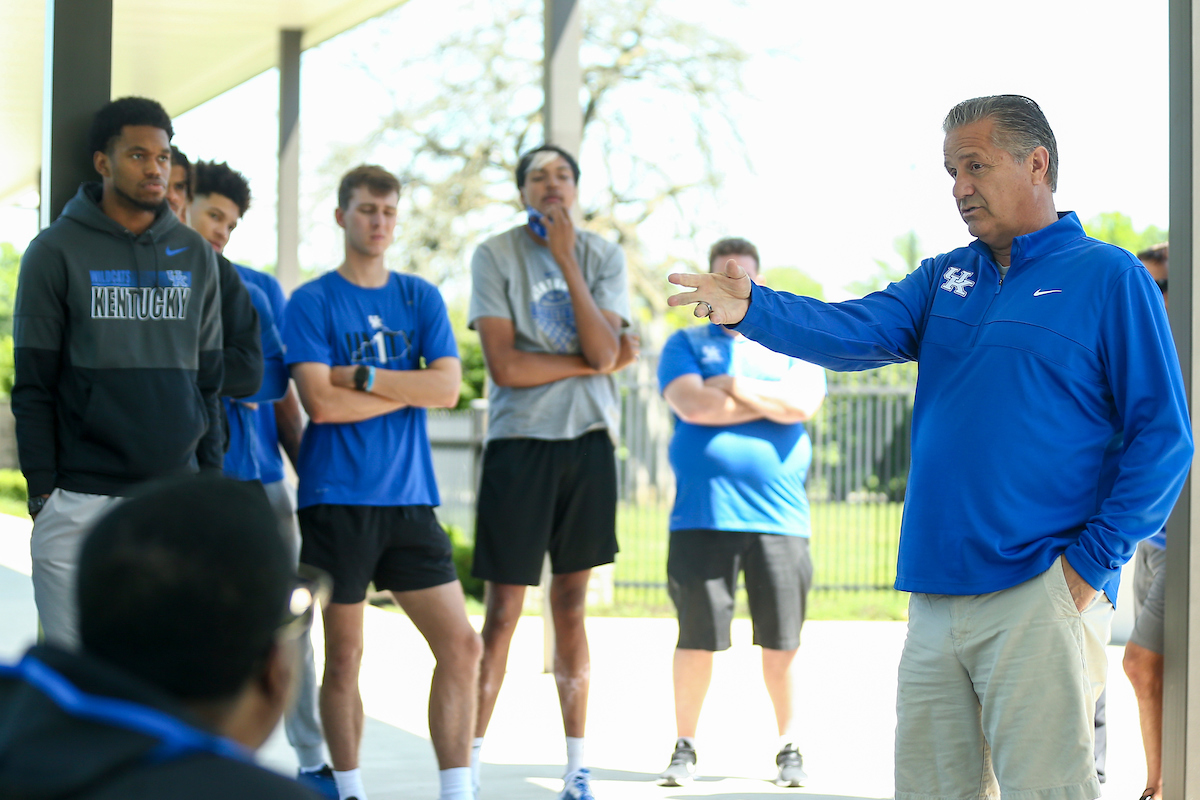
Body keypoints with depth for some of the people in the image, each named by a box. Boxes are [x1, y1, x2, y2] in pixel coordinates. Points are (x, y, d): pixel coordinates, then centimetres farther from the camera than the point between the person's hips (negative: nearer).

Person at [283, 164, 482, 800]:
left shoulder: (422, 299, 11)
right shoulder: (312, 303, 0)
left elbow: (448, 389, -2)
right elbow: (321, 402, -12)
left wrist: (363, 376, -10)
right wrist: (409, 388, -6)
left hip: (409, 497, 4)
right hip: (338, 499, -4)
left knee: (460, 644, -4)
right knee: (344, 657, 2)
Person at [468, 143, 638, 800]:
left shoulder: (603, 257, 6)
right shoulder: (495, 255, -3)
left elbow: (604, 351, -9)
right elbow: (505, 365, -11)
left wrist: (566, 259, -12)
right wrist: (592, 361, -5)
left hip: (587, 441, 3)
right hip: (519, 443, -3)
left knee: (572, 607, 8)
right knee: (502, 614, -4)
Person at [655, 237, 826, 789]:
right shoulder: (686, 345, 11)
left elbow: (804, 403, -6)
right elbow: (693, 405, -8)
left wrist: (732, 385, -3)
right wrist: (770, 402, -3)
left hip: (780, 516, 1)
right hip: (702, 517, -1)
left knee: (781, 641, 2)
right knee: (697, 637, 0)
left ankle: (789, 749, 14)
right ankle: (684, 747, 12)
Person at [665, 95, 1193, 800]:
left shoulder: (1110, 278, -1)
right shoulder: (944, 280, 17)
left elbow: (1163, 437, -5)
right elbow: (857, 332, 0)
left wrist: (1093, 558, -11)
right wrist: (752, 310, -18)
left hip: (1039, 597, -6)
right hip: (936, 596, 6)